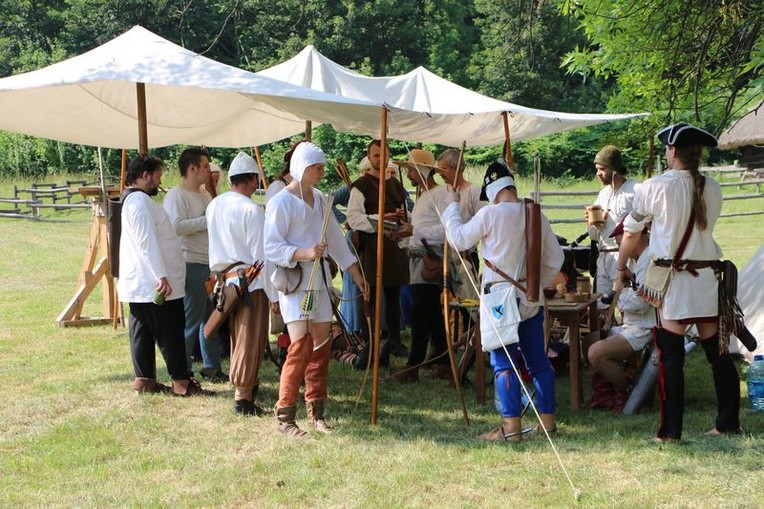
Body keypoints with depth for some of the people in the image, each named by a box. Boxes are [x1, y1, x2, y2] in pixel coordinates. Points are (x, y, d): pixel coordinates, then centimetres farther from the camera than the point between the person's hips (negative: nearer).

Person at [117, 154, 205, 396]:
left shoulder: (135, 200, 19)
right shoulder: (140, 200, -15)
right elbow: (147, 242, -22)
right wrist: (162, 276, -25)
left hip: (139, 284, 11)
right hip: (152, 283, -10)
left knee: (142, 331, 10)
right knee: (170, 333, -5)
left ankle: (144, 379, 13)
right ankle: (181, 381, -1)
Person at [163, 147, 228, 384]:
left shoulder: (204, 196, 20)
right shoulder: (176, 195, -9)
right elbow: (176, 226, -23)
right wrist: (208, 220, -17)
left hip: (211, 264, 9)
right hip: (191, 265, -9)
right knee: (190, 320, -4)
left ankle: (211, 367, 21)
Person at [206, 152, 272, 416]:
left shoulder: (214, 205, 6)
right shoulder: (252, 210, -16)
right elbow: (261, 255, -16)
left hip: (225, 278, 7)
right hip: (250, 281, -7)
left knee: (238, 337, 20)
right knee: (251, 339, 0)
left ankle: (247, 383, 34)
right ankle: (243, 396, 1)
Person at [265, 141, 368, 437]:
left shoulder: (320, 199, 12)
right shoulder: (281, 202, -10)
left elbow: (335, 239, 18)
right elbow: (271, 247, -14)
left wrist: (356, 273, 19)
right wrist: (303, 253, -27)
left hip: (319, 282, 7)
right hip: (293, 282, -7)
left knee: (321, 347, 8)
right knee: (301, 346, -15)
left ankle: (316, 412, 19)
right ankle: (285, 417, -7)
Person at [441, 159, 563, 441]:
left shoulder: (490, 214, -12)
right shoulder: (537, 216, 4)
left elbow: (459, 239, 1)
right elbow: (555, 259, 10)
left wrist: (452, 206, 15)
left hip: (500, 296, -5)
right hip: (532, 298, 6)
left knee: (503, 362, -2)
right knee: (538, 360, 12)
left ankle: (511, 427, -5)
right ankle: (547, 420, 19)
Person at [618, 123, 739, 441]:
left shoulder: (655, 187, -8)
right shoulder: (712, 189, 4)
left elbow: (631, 232, 3)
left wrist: (622, 267, 19)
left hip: (672, 281, -4)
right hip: (708, 278, 4)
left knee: (671, 358, 0)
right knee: (718, 353, 10)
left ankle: (670, 430, 2)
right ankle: (728, 423, 18)